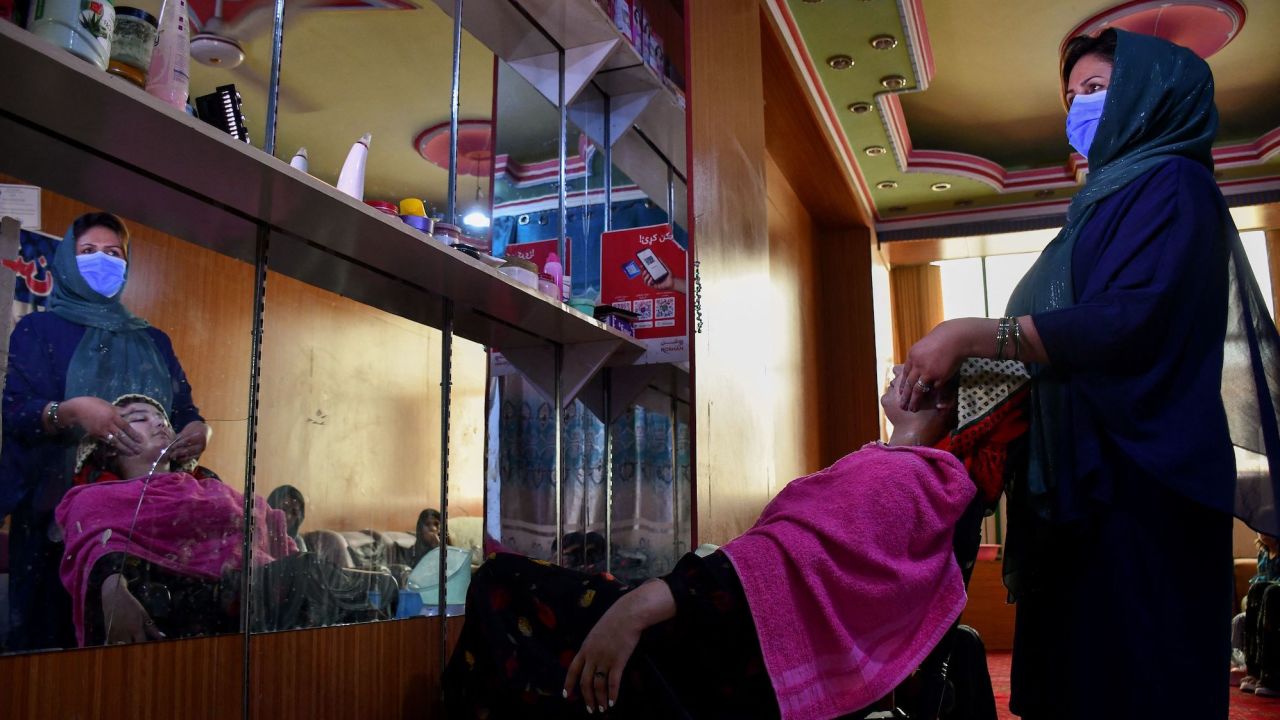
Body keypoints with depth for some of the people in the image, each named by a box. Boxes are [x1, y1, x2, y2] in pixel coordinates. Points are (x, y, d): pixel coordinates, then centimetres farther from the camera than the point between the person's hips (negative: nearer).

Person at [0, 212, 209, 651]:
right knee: (51, 627, -3)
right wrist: (70, 412, -25)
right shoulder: (39, 330, 7)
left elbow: (185, 411, 10)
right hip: (56, 511, -2)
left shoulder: (153, 342, 18)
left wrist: (198, 430, -13)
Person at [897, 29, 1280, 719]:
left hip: (1141, 486, -9)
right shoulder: (1106, 201, 24)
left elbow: (1132, 320, -21)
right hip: (1083, 484, 9)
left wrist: (973, 335, -26)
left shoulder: (1171, 185, -4)